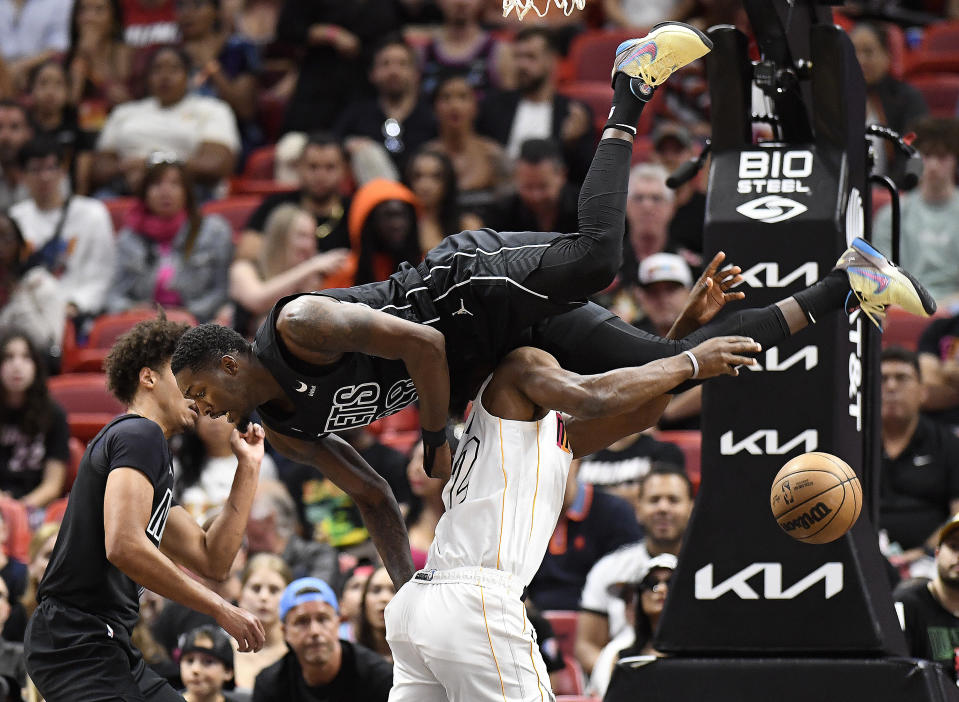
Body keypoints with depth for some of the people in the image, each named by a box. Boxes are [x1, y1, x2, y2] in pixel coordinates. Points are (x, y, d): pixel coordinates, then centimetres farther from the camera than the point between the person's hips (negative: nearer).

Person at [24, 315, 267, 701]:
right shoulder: (140, 434, -7)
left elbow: (212, 560, 21)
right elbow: (123, 546, -22)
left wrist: (248, 468, 17)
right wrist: (221, 609, -17)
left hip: (108, 646, 11)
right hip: (77, 644, -11)